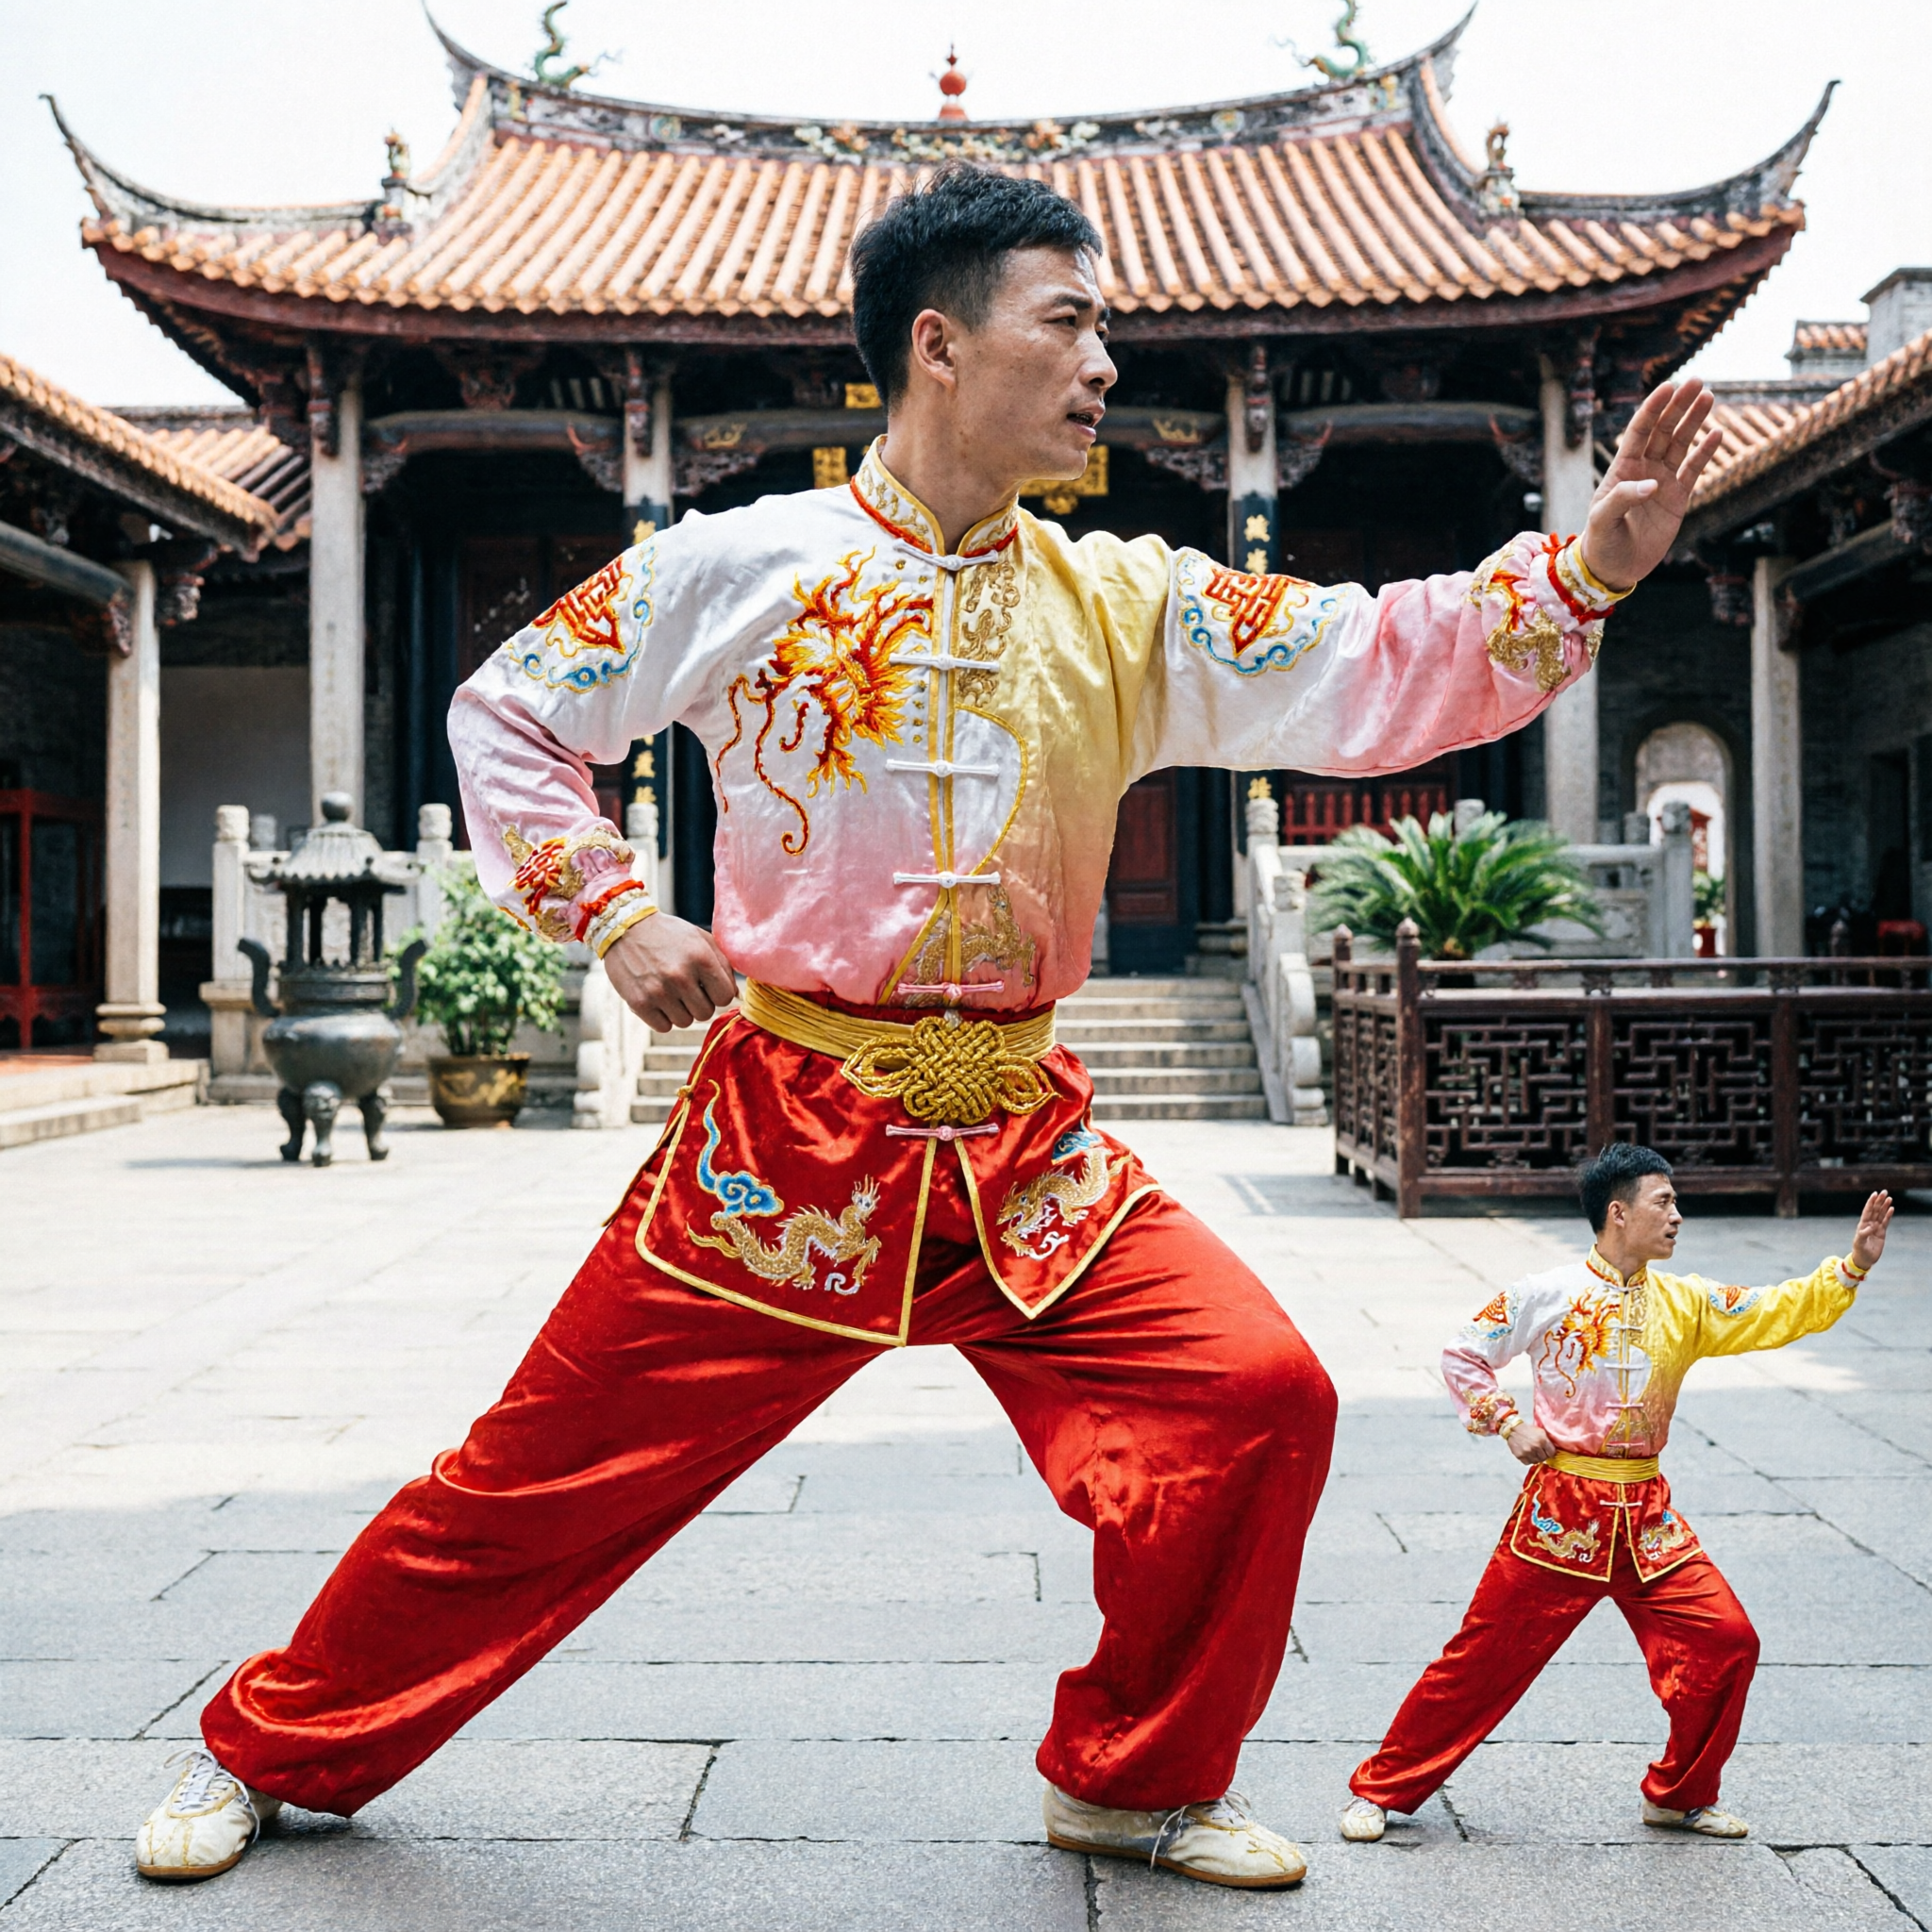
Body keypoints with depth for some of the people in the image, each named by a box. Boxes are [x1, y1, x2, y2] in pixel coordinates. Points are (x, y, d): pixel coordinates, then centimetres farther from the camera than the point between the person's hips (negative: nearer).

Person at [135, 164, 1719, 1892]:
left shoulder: (1127, 606, 5)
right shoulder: (747, 568, -3)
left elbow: (1374, 671, -3)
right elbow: (507, 713, 6)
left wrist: (1589, 568, -16)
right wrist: (613, 909, -7)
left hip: (1023, 1146, 3)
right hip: (785, 1133, -3)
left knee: (1262, 1393, -11)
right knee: (548, 1472, 2)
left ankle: (1134, 1780, 12)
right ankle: (272, 1748, 28)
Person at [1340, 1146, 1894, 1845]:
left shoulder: (1684, 1302, 7)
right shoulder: (1549, 1294, -7)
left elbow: (1775, 1315, 2)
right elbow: (1461, 1355, -1)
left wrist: (1852, 1266, -7)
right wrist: (1508, 1422, -9)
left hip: (1646, 1516, 5)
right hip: (1562, 1510, -5)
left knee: (1727, 1639, -3)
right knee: (1485, 1654, -1)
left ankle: (1680, 1795, 19)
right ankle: (1382, 1788, 12)